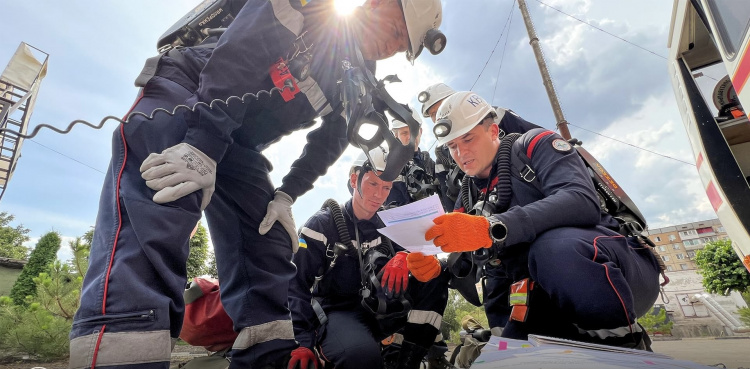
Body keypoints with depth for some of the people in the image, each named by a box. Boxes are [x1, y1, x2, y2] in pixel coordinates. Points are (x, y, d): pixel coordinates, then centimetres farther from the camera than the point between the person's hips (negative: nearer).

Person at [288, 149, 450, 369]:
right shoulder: (321, 224, -6)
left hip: (379, 310, 6)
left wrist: (404, 258, -24)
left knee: (434, 278, -16)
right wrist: (302, 342, -15)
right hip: (337, 312, -6)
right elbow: (297, 286, -7)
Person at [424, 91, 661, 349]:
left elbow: (583, 202, -21)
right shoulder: (470, 198, 15)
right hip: (549, 302, 6)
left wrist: (492, 229, -33)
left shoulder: (534, 144, -1)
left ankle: (624, 344, -11)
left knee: (554, 247, -36)